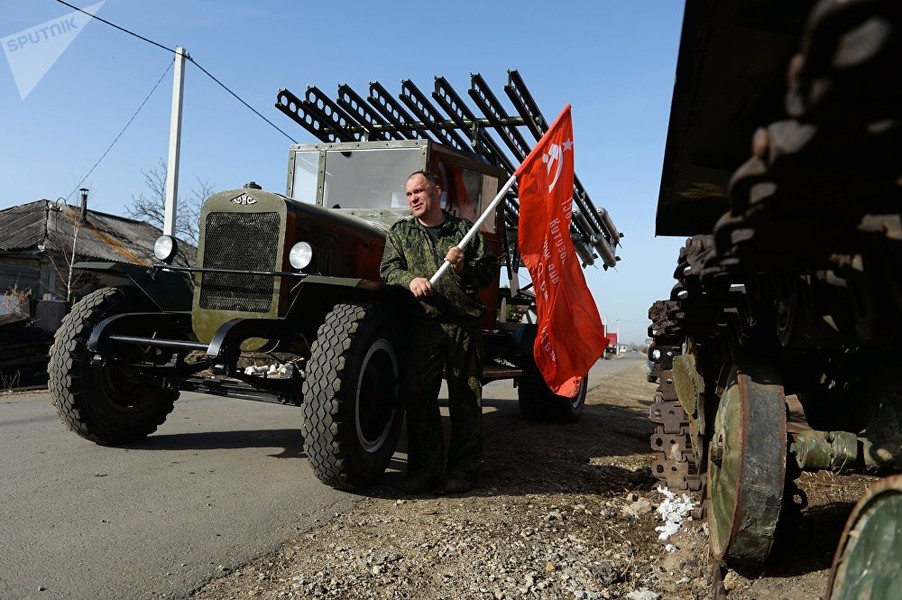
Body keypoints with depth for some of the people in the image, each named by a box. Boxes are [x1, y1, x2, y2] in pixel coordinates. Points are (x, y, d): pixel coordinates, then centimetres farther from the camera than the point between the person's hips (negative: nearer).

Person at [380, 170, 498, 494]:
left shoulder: (464, 229, 14)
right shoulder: (400, 232, 17)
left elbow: (491, 269, 11)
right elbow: (389, 269, 4)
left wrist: (465, 266, -8)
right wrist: (410, 279, -17)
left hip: (464, 322, 0)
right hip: (422, 323, 1)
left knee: (466, 397, 3)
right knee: (419, 396, -1)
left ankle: (463, 470, 13)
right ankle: (424, 470, 10)